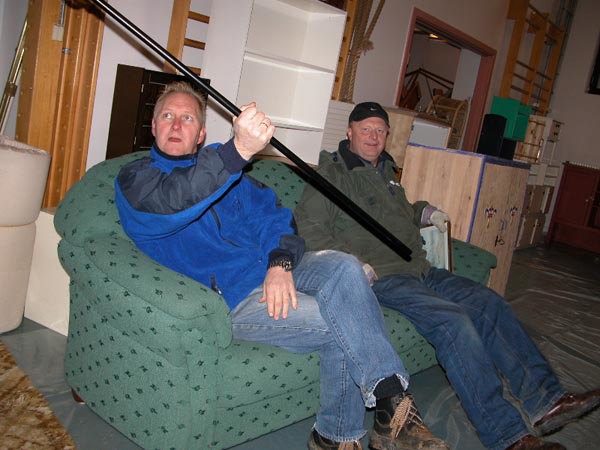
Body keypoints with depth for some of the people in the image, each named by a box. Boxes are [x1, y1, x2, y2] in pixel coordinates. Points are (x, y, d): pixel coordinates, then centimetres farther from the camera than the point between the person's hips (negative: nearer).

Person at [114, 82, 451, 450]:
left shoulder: (223, 164, 21)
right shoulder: (135, 179, 3)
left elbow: (270, 213, 9)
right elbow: (174, 200, -23)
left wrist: (281, 263, -13)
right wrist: (239, 150, -39)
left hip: (275, 270, 5)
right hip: (234, 298, -5)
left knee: (343, 267, -25)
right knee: (340, 324, -25)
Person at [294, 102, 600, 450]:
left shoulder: (385, 170, 25)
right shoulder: (333, 172, -2)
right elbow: (310, 226, -13)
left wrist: (426, 212, 22)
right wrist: (354, 263, -22)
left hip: (419, 270, 9)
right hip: (381, 278, -9)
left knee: (488, 302, -4)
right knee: (453, 319, -27)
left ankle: (545, 400, -3)